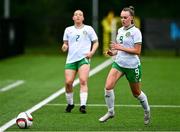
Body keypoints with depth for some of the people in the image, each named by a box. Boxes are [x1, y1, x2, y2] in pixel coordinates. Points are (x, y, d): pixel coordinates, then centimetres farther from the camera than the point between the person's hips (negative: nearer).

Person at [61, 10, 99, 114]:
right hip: (71, 59, 2)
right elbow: (66, 43, 20)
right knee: (68, 82, -9)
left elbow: (96, 42, 12)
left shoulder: (88, 29, 9)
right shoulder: (68, 30, 16)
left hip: (84, 58, -2)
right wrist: (65, 47, -4)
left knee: (83, 81, -18)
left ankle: (83, 105, -21)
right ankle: (70, 104, 12)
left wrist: (92, 52, -5)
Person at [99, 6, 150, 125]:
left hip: (132, 66, -5)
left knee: (136, 93, 10)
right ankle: (111, 111, 2)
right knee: (108, 86, -14)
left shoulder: (135, 32, -13)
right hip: (118, 63, 6)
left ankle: (147, 111, 36)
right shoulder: (120, 30, 8)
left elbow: (137, 51, -17)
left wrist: (120, 48, -21)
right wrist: (113, 52, 1)